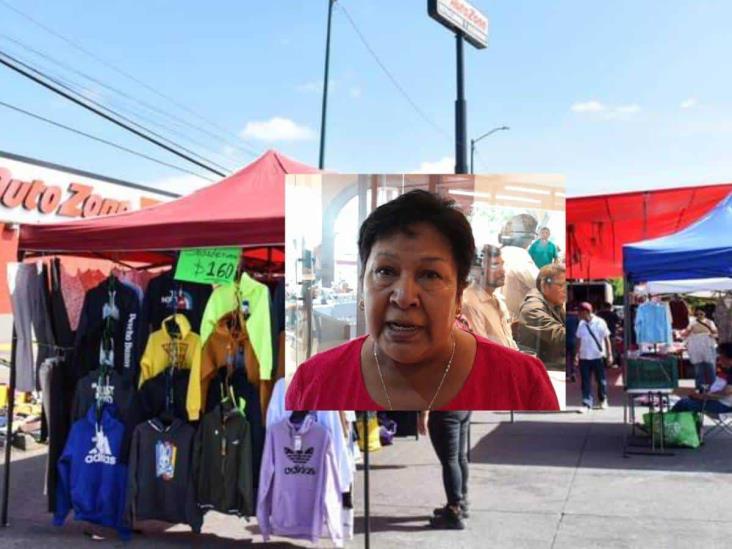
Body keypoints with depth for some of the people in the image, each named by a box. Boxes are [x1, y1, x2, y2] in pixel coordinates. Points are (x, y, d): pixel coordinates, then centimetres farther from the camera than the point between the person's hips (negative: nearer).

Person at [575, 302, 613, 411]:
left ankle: (603, 399, 34)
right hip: (584, 357, 3)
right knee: (585, 382, 1)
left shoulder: (600, 322, -7)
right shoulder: (581, 324, 4)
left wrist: (609, 354, -5)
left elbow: (606, 339, -3)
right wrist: (577, 354, 6)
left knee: (601, 380, 11)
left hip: (598, 356, -3)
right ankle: (587, 404, 5)